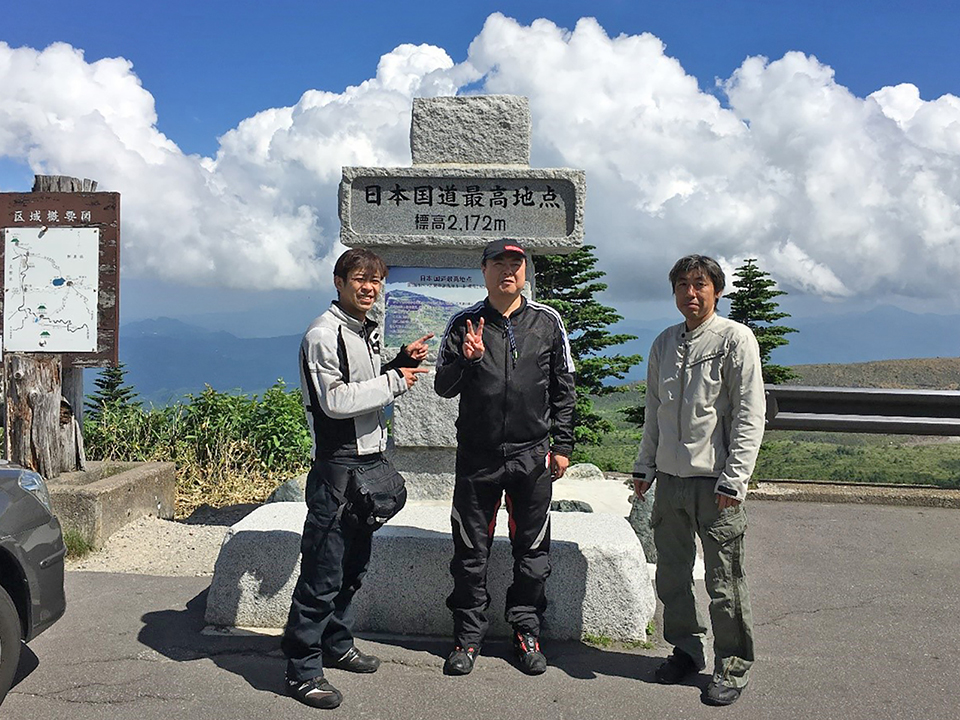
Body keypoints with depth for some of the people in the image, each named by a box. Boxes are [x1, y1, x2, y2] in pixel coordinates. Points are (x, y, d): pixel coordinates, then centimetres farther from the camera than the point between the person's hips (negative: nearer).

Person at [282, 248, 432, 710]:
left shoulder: (369, 330, 16)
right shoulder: (324, 334, -13)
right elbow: (336, 401, -22)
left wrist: (403, 361, 9)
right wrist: (395, 381, -14)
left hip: (371, 462, 9)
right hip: (338, 467, -9)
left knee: (354, 564, 17)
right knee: (324, 570, -6)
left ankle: (336, 645, 32)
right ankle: (302, 669, 3)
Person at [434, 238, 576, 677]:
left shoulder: (548, 322, 5)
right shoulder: (464, 324, 3)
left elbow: (563, 389, 9)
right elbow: (443, 387, 4)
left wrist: (562, 446, 4)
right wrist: (466, 359, -15)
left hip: (532, 455, 1)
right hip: (477, 456, 0)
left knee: (532, 550, 9)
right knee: (470, 551, 6)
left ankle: (526, 632, 24)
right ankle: (468, 635, 20)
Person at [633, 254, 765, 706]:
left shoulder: (735, 339, -5)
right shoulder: (664, 343, 13)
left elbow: (750, 415, -9)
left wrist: (733, 478, -14)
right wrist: (645, 466, 18)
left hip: (715, 480, -5)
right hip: (670, 477, 6)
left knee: (724, 582, 1)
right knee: (672, 574, 13)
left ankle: (732, 668, 17)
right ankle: (687, 649, 31)